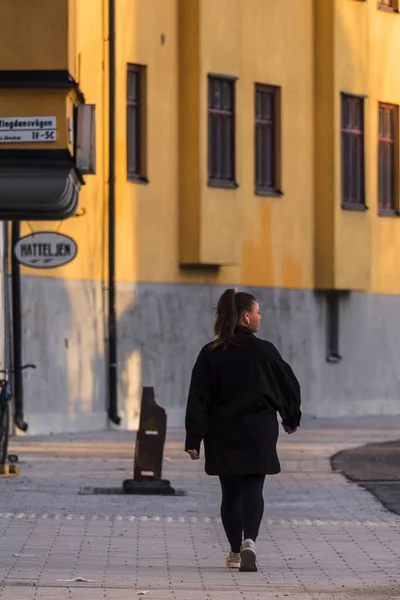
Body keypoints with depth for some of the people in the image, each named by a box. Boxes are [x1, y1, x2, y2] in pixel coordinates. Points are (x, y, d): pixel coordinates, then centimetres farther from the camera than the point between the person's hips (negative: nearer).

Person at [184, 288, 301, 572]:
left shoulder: (210, 354, -2)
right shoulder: (264, 351, -6)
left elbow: (198, 399, -5)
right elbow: (290, 386, 4)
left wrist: (194, 439, -4)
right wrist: (291, 419, 22)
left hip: (222, 436, 2)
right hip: (258, 432, -2)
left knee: (230, 493, 13)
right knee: (253, 490, -2)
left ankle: (235, 551, 18)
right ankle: (249, 541, -25)